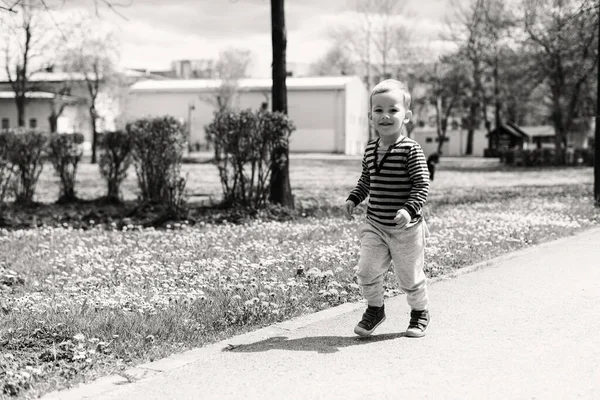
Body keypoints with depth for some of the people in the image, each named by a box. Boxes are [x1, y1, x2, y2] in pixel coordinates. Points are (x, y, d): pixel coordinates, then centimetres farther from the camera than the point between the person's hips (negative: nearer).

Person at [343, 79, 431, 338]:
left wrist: (410, 209, -30)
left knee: (409, 276, 7)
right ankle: (374, 309, 23)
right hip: (375, 226, 5)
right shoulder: (370, 150, 5)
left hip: (405, 229, -4)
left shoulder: (411, 150, -14)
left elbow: (422, 185, -17)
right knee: (367, 270, -2)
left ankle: (420, 312, 33)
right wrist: (353, 199, 7)